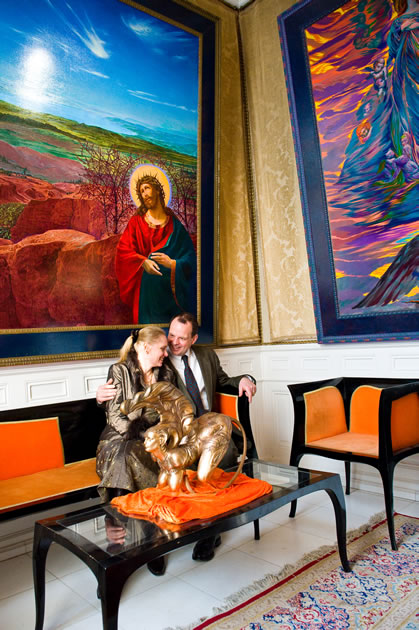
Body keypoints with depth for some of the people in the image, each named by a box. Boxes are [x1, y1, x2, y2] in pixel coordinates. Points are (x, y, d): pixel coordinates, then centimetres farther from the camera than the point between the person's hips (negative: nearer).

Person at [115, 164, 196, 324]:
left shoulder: (174, 224, 5)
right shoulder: (136, 222, 7)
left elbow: (190, 258, 0)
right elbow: (123, 250, -2)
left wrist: (172, 263, -19)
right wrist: (143, 262, -18)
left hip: (170, 289, 0)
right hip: (145, 289, 0)